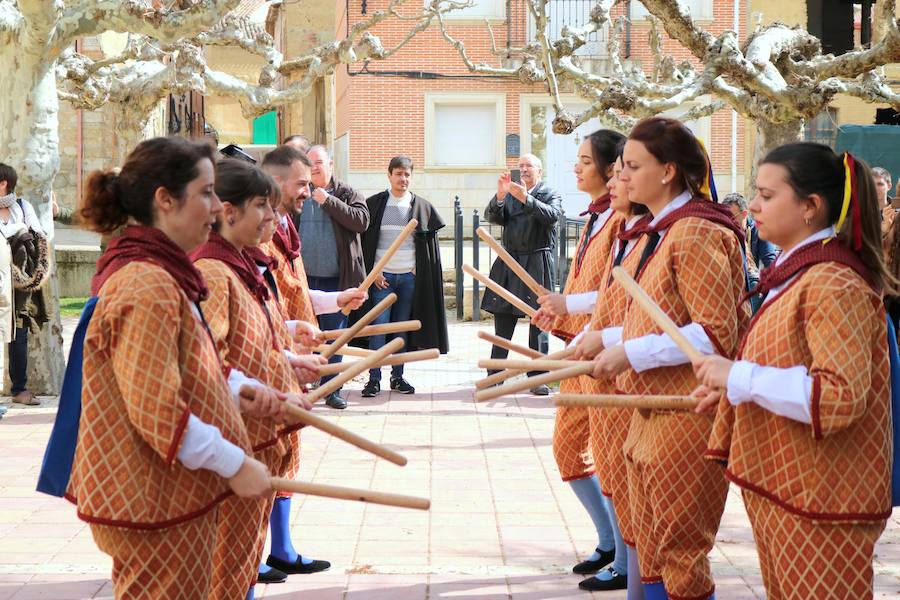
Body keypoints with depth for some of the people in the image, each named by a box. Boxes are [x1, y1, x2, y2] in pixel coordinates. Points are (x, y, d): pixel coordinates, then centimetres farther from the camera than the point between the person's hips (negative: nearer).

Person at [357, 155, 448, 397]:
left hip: (410, 276, 2)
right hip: (382, 275, -2)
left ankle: (397, 377, 13)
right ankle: (374, 379, -4)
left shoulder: (422, 207, 7)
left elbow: (430, 242, 10)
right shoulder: (374, 204, 3)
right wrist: (372, 272, -4)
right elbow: (365, 240, 4)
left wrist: (419, 269, 0)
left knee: (402, 329, 5)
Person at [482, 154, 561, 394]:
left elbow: (552, 216, -15)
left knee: (539, 321, -1)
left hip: (537, 262, -3)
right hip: (509, 261, 3)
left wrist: (526, 199, -24)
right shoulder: (510, 193, 14)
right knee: (502, 322, 5)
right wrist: (500, 196, -15)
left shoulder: (550, 194, 5)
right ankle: (494, 376, 10)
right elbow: (492, 217, 2)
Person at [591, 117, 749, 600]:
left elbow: (716, 333, -21)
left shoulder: (695, 234, -16)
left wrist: (631, 353, -20)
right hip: (653, 411, 10)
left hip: (686, 415, -10)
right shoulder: (665, 231, 14)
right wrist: (607, 339, 11)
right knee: (650, 554, 14)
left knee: (680, 556, 0)